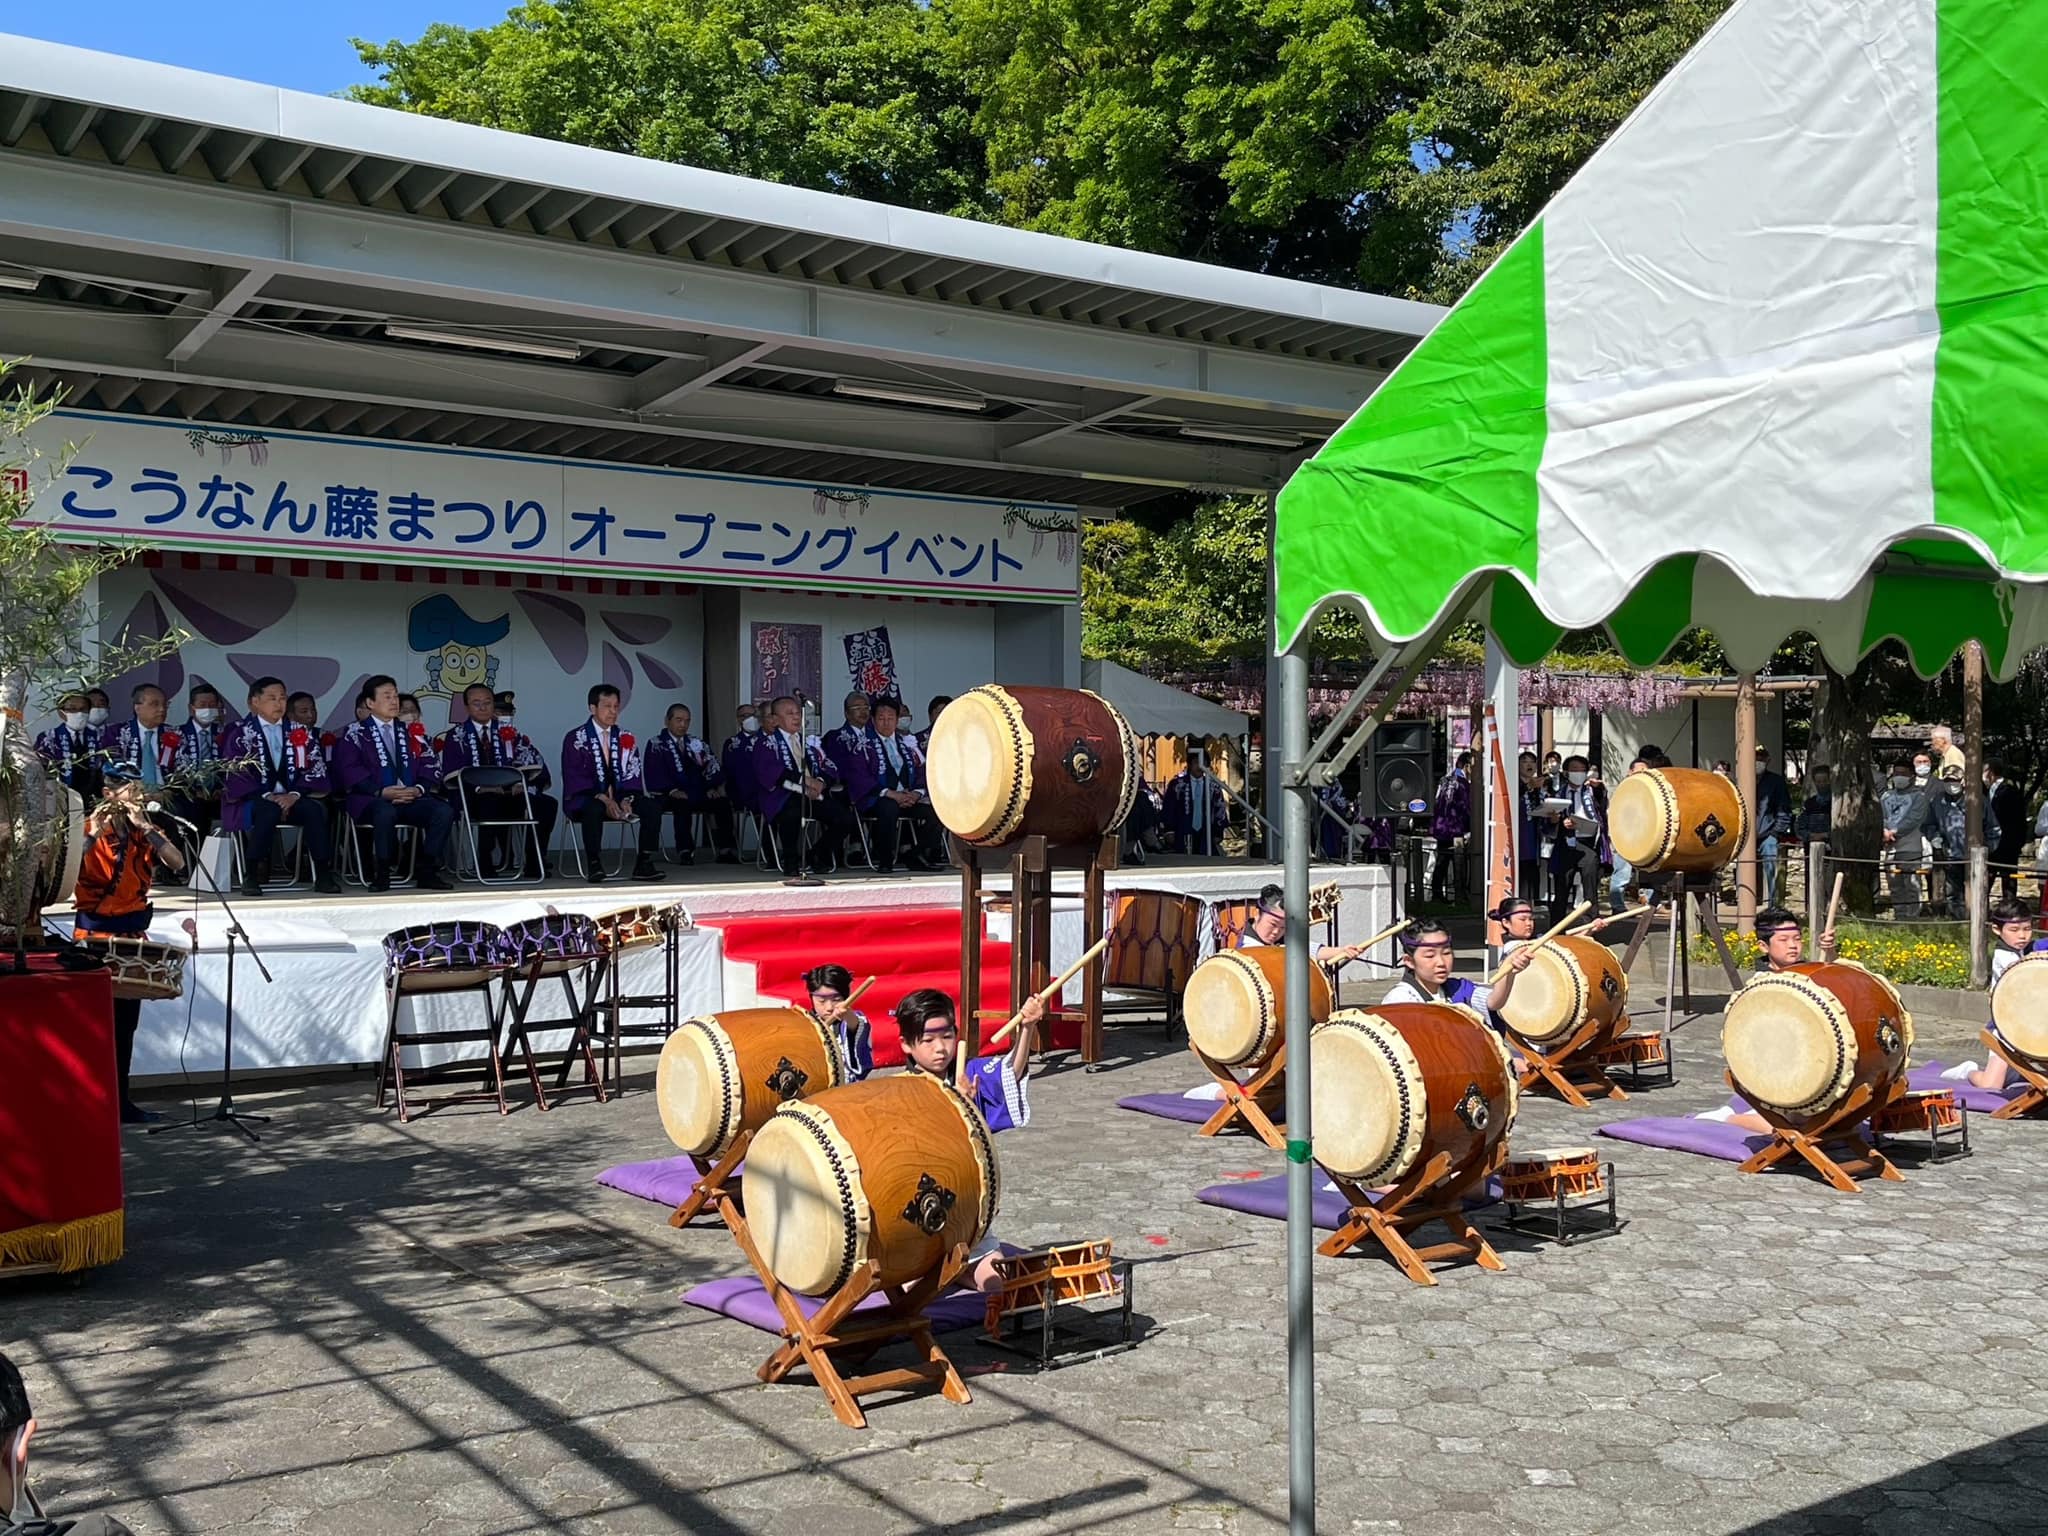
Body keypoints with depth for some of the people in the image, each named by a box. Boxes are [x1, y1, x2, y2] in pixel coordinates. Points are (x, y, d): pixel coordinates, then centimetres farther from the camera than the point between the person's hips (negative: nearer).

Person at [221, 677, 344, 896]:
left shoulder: (298, 732, 14)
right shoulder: (241, 733, 6)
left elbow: (314, 768, 5)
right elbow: (235, 771, -4)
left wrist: (295, 794, -13)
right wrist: (266, 795, -17)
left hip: (292, 797, 2)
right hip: (254, 798, -2)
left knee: (316, 809, -29)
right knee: (268, 811, -37)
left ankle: (323, 875, -26)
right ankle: (251, 876, -29)